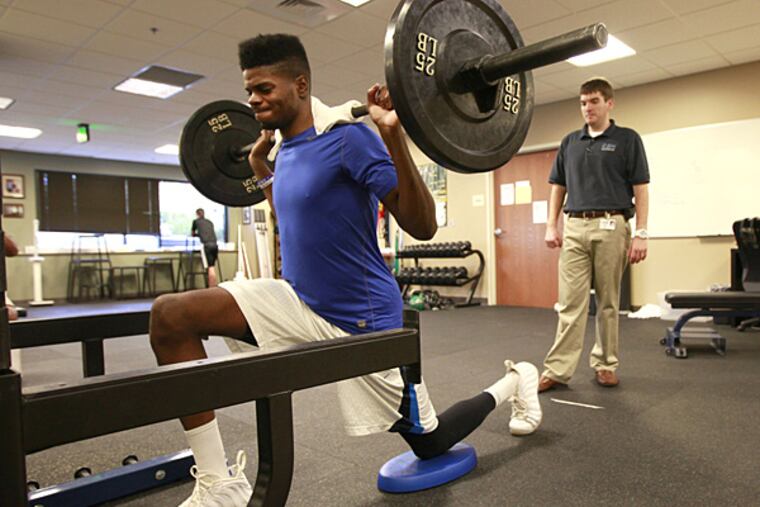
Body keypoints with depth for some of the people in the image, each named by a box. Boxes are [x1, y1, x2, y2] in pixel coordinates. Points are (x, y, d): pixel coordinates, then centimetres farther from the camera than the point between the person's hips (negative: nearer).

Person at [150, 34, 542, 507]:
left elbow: (422, 226, -22)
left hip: (360, 320, -7)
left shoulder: (348, 138, -16)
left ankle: (515, 380, 40)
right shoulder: (287, 153, 7)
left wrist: (395, 136, -30)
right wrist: (260, 167, 22)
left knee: (430, 442, 11)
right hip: (300, 304, 7)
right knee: (170, 316, -12)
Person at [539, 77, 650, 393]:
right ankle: (558, 369, 1)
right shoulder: (570, 142, 14)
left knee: (608, 301, 6)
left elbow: (640, 190, -1)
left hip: (611, 226, -2)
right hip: (574, 227, 3)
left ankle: (605, 364, 20)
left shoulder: (627, 139, 4)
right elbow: (558, 187, 15)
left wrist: (641, 233, -9)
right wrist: (551, 225, 4)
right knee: (570, 302, -1)